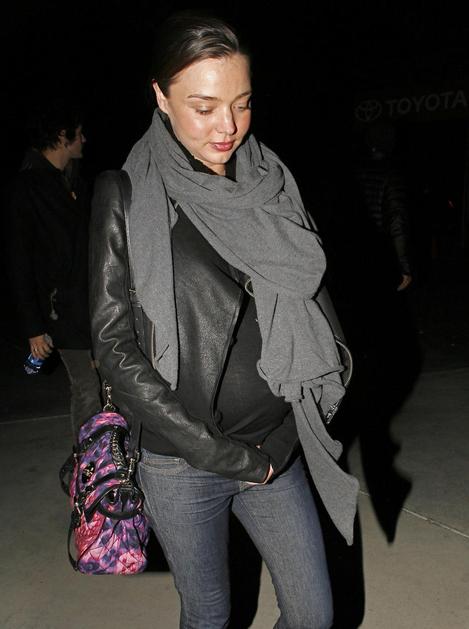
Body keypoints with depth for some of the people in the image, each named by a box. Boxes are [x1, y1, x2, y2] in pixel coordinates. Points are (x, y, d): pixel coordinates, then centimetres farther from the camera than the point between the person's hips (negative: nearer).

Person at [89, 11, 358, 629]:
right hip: (182, 463, -3)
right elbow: (115, 343, -12)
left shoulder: (270, 184, 2)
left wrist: (279, 442, 0)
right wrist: (220, 452, -14)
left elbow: (308, 306, 8)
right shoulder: (128, 195, -9)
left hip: (275, 450, 4)